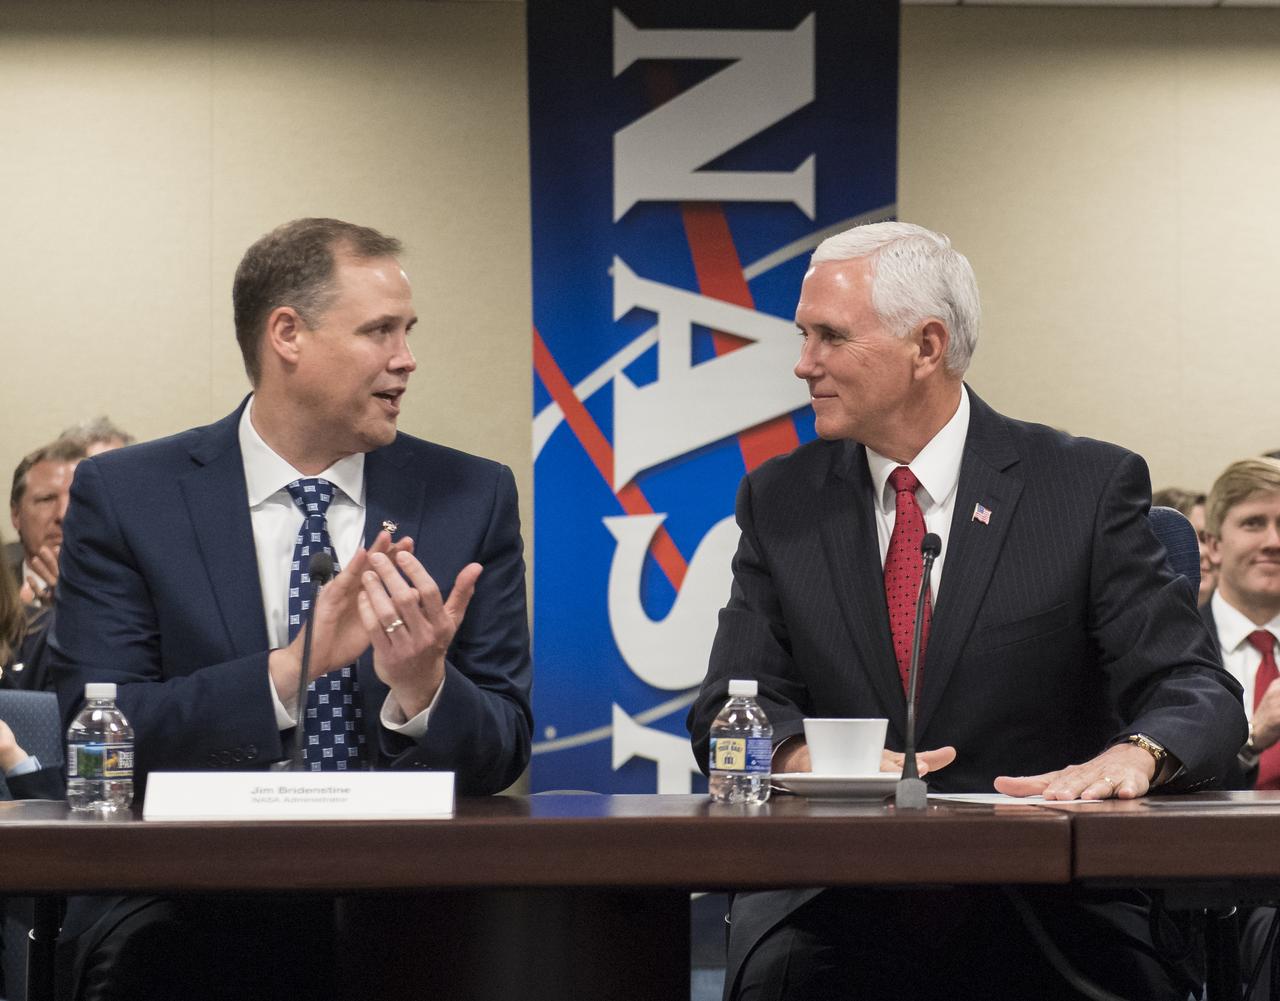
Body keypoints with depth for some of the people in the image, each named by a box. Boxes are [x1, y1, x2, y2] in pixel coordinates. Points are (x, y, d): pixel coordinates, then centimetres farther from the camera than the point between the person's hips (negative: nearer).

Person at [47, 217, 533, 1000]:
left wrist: (424, 691, -17)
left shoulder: (474, 498, 7)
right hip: (192, 900, -2)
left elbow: (503, 756, 6)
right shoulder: (124, 496, 2)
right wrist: (289, 670, -20)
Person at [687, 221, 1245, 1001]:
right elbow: (732, 707, 7)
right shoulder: (780, 500, 12)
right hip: (836, 899, 1)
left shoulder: (1089, 487, 2)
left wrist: (1133, 755, -28)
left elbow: (1198, 691, -3)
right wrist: (813, 758, -18)